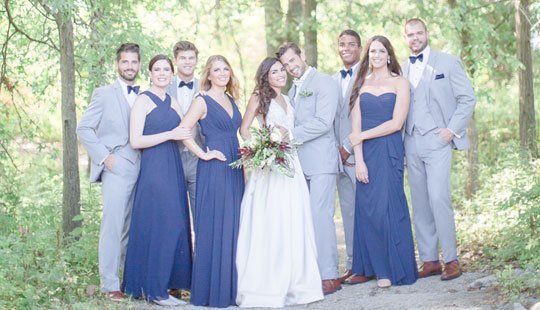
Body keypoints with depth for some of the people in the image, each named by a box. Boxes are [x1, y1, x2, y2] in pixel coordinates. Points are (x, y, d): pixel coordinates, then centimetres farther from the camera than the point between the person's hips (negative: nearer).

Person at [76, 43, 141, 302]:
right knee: (113, 227, -6)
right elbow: (83, 129, -1)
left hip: (142, 170, 4)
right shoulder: (104, 94, 2)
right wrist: (104, 156, -8)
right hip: (117, 169, -4)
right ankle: (110, 285, -1)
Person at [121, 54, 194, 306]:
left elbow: (184, 133, 18)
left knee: (175, 225, 6)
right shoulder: (143, 101, -5)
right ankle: (154, 289, -1)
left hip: (174, 169, 7)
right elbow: (135, 141, -13)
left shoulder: (173, 103, 16)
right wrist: (170, 135, -16)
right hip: (153, 169, -7)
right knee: (157, 225, -8)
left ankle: (167, 281, 14)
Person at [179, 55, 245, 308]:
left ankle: (231, 286, 16)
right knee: (213, 227, -4)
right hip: (214, 170, -7)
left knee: (233, 225, 9)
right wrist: (204, 154, -14)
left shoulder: (231, 100, 15)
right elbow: (182, 131, -15)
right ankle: (212, 290, 3)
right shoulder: (203, 101, -5)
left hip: (234, 168, 7)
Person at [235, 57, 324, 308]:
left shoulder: (286, 99, 19)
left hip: (290, 163, 6)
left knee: (292, 223, 5)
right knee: (268, 223, -7)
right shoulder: (259, 97, 0)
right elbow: (244, 129, -2)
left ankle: (291, 281, 12)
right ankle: (265, 284, -2)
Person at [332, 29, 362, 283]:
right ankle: (353, 264, 12)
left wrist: (349, 148, -12)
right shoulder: (332, 80, 17)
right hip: (340, 155, 6)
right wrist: (336, 148, 5)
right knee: (348, 211, 8)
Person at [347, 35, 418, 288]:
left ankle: (391, 269, 4)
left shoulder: (400, 83, 1)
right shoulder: (360, 84, 10)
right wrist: (359, 160, -6)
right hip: (365, 153, 3)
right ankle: (367, 267, 7)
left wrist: (362, 136, -6)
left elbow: (396, 123, -7)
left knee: (387, 206, -4)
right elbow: (356, 125, 4)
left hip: (389, 151, -3)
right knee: (366, 208, 1)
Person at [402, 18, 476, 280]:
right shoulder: (403, 69, 15)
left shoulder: (447, 62, 3)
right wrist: (401, 142, 6)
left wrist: (452, 130, -8)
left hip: (437, 141, -5)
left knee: (438, 198, -16)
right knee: (419, 204, 4)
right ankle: (429, 261, 9)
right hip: (412, 144, 5)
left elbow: (468, 99, 1)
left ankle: (451, 259, -8)